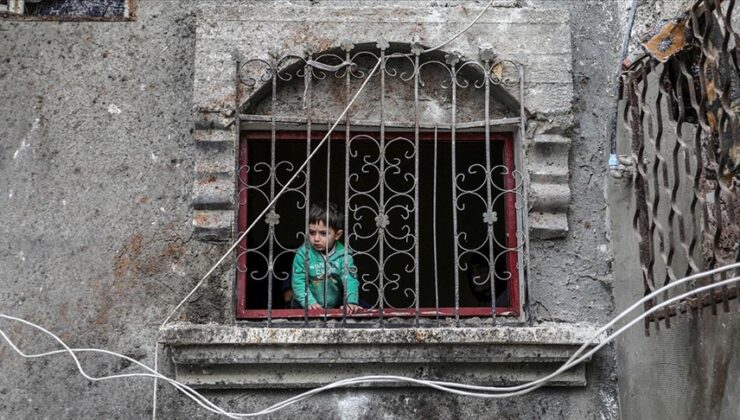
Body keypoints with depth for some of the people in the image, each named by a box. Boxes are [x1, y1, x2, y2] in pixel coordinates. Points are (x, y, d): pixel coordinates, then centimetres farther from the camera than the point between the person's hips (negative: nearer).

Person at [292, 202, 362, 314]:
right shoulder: (303, 254, -6)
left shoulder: (343, 255, -3)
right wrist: (309, 302, -23)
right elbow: (298, 282, -10)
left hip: (336, 308, 1)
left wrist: (351, 302, -26)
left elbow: (350, 280, -10)